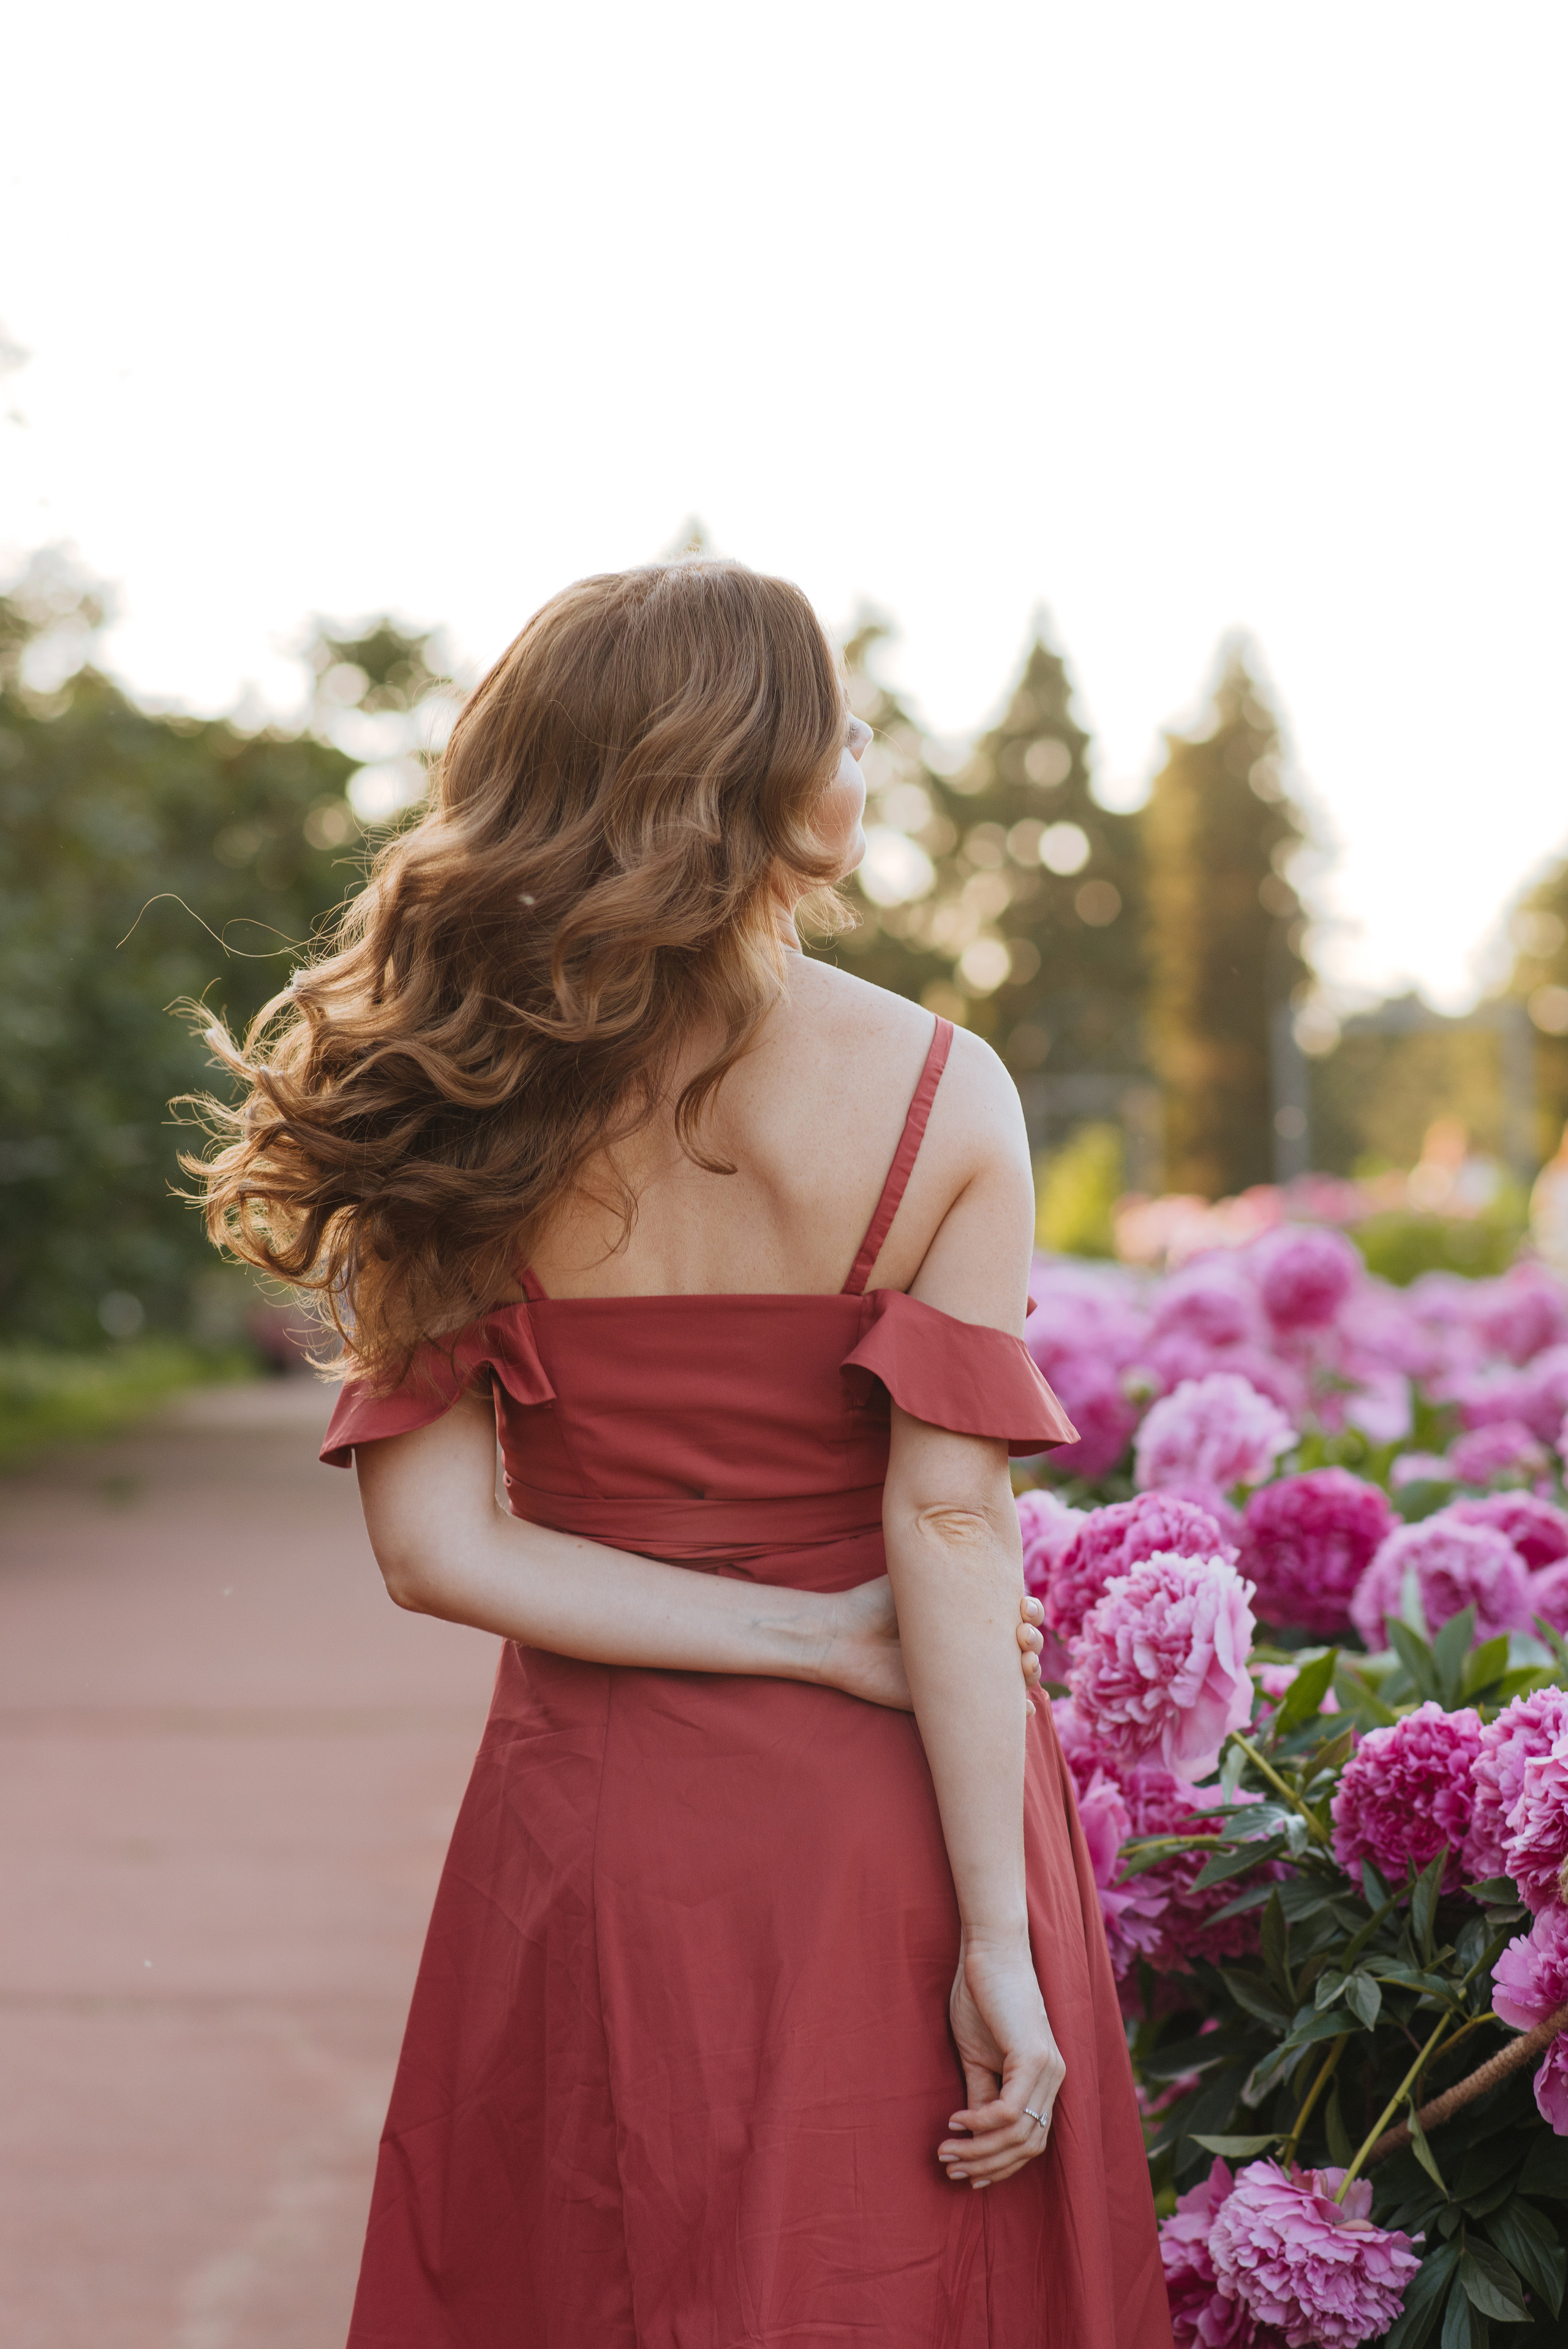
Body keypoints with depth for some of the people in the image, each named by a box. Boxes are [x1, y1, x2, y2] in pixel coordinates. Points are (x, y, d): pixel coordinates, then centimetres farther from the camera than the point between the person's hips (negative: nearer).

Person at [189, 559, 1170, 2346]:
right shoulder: (941, 1097, -11)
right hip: (885, 1827, -1)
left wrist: (811, 1637, -8)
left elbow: (435, 1544, -10)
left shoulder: (466, 1107, -6)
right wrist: (999, 1938, -11)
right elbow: (951, 1530, -14)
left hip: (589, 1836, 2)